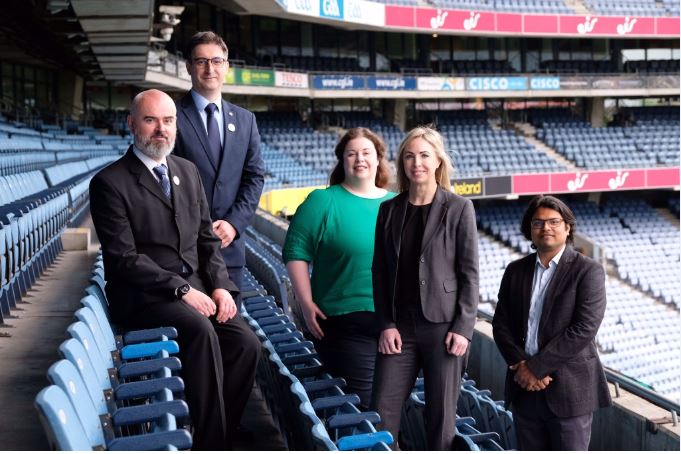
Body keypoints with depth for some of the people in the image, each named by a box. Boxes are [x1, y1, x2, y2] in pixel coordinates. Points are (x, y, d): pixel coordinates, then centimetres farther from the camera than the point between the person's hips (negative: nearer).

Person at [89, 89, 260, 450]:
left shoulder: (187, 171, 14)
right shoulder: (109, 182, -6)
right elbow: (124, 258, -13)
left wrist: (220, 285, -2)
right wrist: (182, 289, -19)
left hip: (196, 286, 6)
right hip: (143, 296, -6)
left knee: (246, 343, -18)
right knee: (200, 330, -33)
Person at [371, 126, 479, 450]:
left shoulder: (458, 208, -2)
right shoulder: (389, 209, 8)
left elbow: (469, 273, -3)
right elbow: (380, 271, 7)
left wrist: (463, 328, -10)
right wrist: (386, 324, -1)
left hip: (443, 325, -3)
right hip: (399, 326, 3)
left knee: (441, 416, 5)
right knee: (381, 412, 3)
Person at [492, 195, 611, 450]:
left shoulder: (588, 271, -5)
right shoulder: (515, 271, 10)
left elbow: (584, 329, -15)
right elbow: (501, 324, 6)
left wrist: (535, 367, -15)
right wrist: (521, 365, -10)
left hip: (569, 388, -4)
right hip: (524, 387, 5)